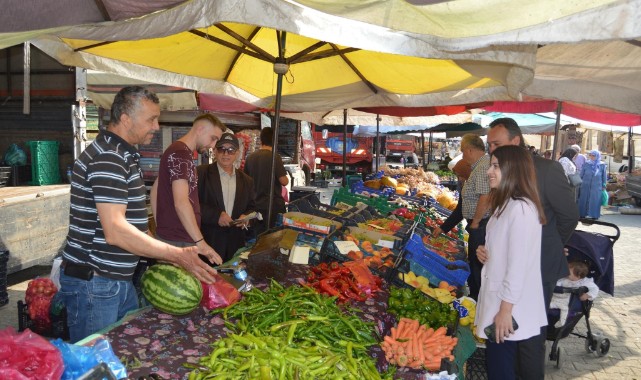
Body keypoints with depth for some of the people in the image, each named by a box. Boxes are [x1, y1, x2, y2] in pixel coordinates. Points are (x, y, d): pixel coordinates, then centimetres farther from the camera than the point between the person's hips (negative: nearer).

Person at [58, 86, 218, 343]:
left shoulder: (124, 155, 13)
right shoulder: (107, 158, -20)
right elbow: (116, 231, -28)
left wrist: (166, 255, 13)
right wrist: (176, 255, -23)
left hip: (120, 281, 10)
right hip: (93, 283, -10)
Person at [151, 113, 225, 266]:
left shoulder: (179, 152, 15)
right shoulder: (180, 153, -17)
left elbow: (155, 190, 20)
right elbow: (181, 203, -25)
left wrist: (160, 227, 18)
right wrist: (201, 242, -26)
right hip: (178, 240, -10)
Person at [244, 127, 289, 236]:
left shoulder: (250, 157, 2)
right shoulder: (275, 157, -13)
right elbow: (284, 182, -16)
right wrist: (286, 178, 5)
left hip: (257, 205, 5)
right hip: (274, 205, -5)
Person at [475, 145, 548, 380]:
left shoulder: (521, 208, -21)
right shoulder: (506, 204, 11)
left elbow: (518, 264, -22)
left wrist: (506, 310, -19)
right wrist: (485, 252, 7)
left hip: (508, 308, -9)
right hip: (496, 299, 9)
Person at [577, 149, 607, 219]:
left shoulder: (602, 165, 1)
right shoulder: (586, 164, 3)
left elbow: (604, 176, 7)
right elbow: (581, 174, 8)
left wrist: (604, 186, 6)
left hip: (596, 186, -1)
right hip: (585, 185, 1)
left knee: (595, 200, 0)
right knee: (584, 200, 3)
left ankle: (594, 215, 6)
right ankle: (582, 214, 10)